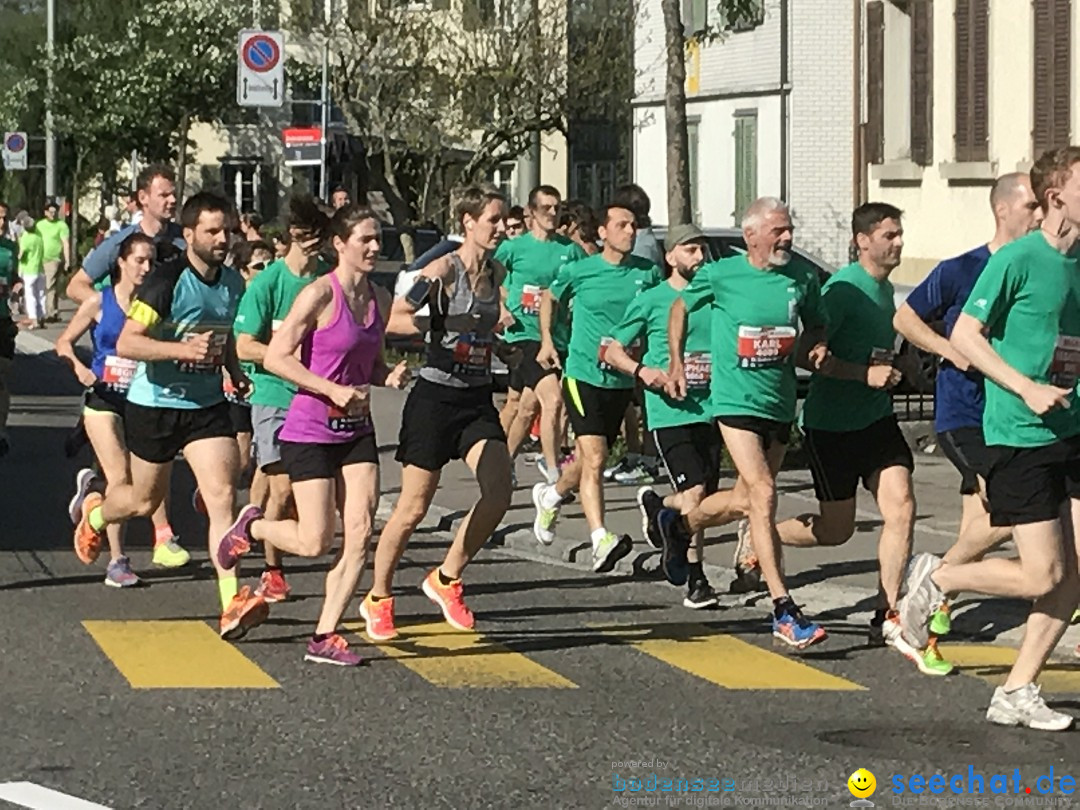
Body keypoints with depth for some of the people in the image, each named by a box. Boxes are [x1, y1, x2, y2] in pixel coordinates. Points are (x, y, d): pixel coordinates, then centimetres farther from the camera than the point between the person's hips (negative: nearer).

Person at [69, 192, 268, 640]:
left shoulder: (233, 282, 3)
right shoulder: (166, 280, -19)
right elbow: (126, 343, -23)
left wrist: (235, 372, 10)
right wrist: (184, 350, -33)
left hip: (207, 404, 4)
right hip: (155, 403, -4)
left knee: (222, 495, -13)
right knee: (145, 500, 13)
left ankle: (232, 604, -17)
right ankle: (92, 512, 49)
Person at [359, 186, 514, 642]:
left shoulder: (495, 272, 9)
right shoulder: (445, 270, -12)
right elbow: (394, 320, -22)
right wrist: (442, 325, -32)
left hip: (478, 399, 6)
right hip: (436, 396, -6)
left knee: (499, 492, -10)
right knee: (414, 507, 0)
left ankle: (447, 578, 10)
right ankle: (378, 598, 18)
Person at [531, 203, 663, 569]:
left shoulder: (649, 273, 2)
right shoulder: (578, 271, -3)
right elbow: (550, 298, 16)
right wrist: (547, 340, 8)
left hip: (623, 381, 4)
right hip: (584, 374, -4)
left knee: (591, 458, 18)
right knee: (594, 458, -18)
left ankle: (551, 496, 48)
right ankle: (600, 540, -25)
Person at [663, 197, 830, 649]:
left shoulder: (802, 278, 1)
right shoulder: (720, 276, -6)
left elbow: (815, 324, 17)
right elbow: (681, 307, 11)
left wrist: (815, 348, -4)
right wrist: (676, 362, 7)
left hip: (781, 403, 5)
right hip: (736, 401, -5)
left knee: (748, 497, 17)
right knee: (763, 495, -17)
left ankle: (679, 525, 48)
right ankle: (784, 610, -18)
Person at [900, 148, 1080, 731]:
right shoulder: (1018, 259, -12)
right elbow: (964, 336, -12)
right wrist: (1027, 388, -18)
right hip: (1020, 438, -7)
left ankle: (1017, 693, 12)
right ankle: (934, 579, 15)